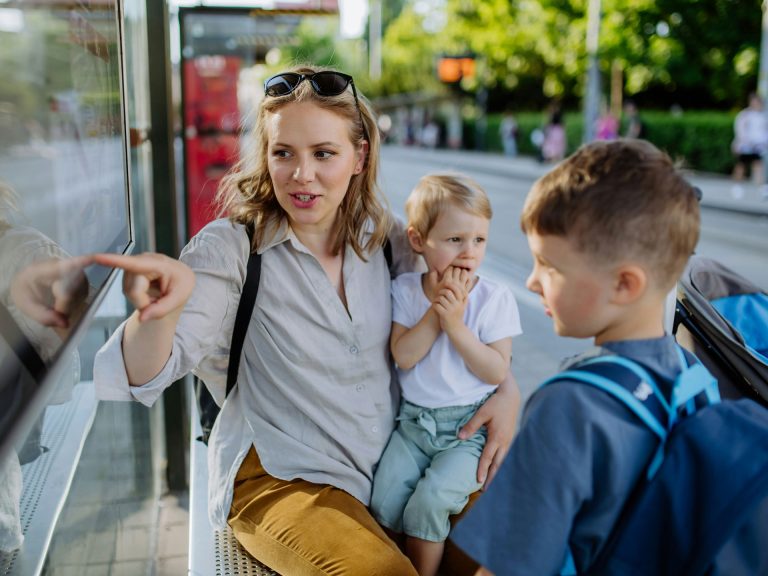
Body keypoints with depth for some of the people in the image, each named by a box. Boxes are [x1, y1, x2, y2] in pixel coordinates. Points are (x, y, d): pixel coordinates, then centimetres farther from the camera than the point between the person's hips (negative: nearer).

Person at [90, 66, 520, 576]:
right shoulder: (230, 250, -13)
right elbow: (141, 377, -22)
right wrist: (163, 306, -44)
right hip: (280, 478, -4)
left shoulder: (384, 238, -1)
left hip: (396, 459, 5)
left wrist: (506, 388, -4)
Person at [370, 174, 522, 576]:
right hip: (414, 420, 3)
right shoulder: (405, 290, -1)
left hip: (469, 426, -3)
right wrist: (435, 310, -20)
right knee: (384, 501, -11)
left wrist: (455, 323, -21)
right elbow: (403, 356, -11)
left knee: (429, 498, -21)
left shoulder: (495, 298, -8)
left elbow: (496, 371, -13)